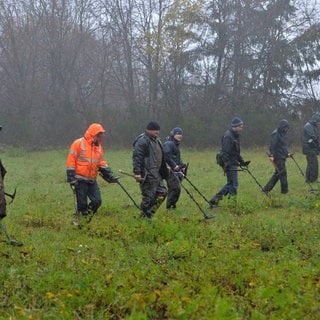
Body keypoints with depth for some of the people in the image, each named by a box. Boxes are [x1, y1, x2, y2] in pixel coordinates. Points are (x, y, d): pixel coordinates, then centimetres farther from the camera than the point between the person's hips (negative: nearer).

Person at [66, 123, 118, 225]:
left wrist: (109, 175, 6)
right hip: (80, 180, -6)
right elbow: (71, 160, -9)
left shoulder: (98, 146, 13)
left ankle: (85, 217, 15)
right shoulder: (78, 144, -8)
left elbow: (101, 163, 17)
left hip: (92, 180, 6)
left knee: (97, 201, 0)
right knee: (82, 203, -4)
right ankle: (78, 220, 12)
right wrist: (71, 178, -14)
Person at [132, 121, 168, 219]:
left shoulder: (156, 140, 18)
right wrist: (137, 172, -27)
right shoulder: (142, 141, -14)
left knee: (162, 192, 10)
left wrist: (165, 169, 29)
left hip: (156, 174, 10)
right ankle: (144, 217, 6)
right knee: (148, 196, -5)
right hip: (147, 175, -10)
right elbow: (136, 157, -21)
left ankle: (149, 214, 16)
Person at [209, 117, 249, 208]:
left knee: (230, 184, 12)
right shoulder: (228, 136, -16)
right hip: (229, 164, -10)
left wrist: (242, 162, 21)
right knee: (233, 184, -8)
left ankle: (214, 200, 14)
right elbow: (225, 152, -22)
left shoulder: (235, 135, 16)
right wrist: (227, 163, -27)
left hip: (233, 163, 10)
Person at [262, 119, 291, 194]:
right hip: (278, 157, -10)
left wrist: (287, 153, 17)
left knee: (277, 173, 11)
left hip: (282, 157, 10)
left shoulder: (283, 134, 16)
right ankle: (284, 190, 2)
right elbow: (272, 146, -19)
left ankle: (266, 188, 14)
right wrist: (271, 155, -25)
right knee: (282, 173, -6)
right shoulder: (275, 134, -13)